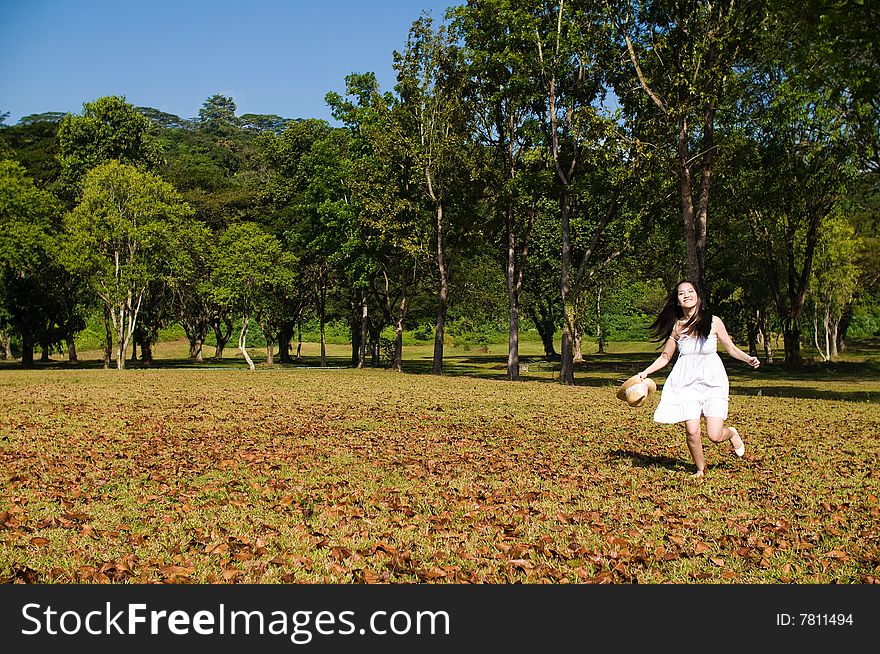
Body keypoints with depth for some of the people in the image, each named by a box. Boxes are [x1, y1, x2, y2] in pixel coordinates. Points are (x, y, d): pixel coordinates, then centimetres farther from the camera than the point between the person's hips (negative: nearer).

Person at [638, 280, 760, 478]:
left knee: (715, 435, -8)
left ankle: (731, 433, 30)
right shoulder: (676, 327, 2)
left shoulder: (713, 321, -3)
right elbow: (665, 357, 11)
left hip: (712, 381, -1)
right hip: (686, 382, 1)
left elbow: (731, 348, 6)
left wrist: (748, 359, -11)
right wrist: (645, 372, 0)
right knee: (692, 432, -7)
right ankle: (700, 469, 21)